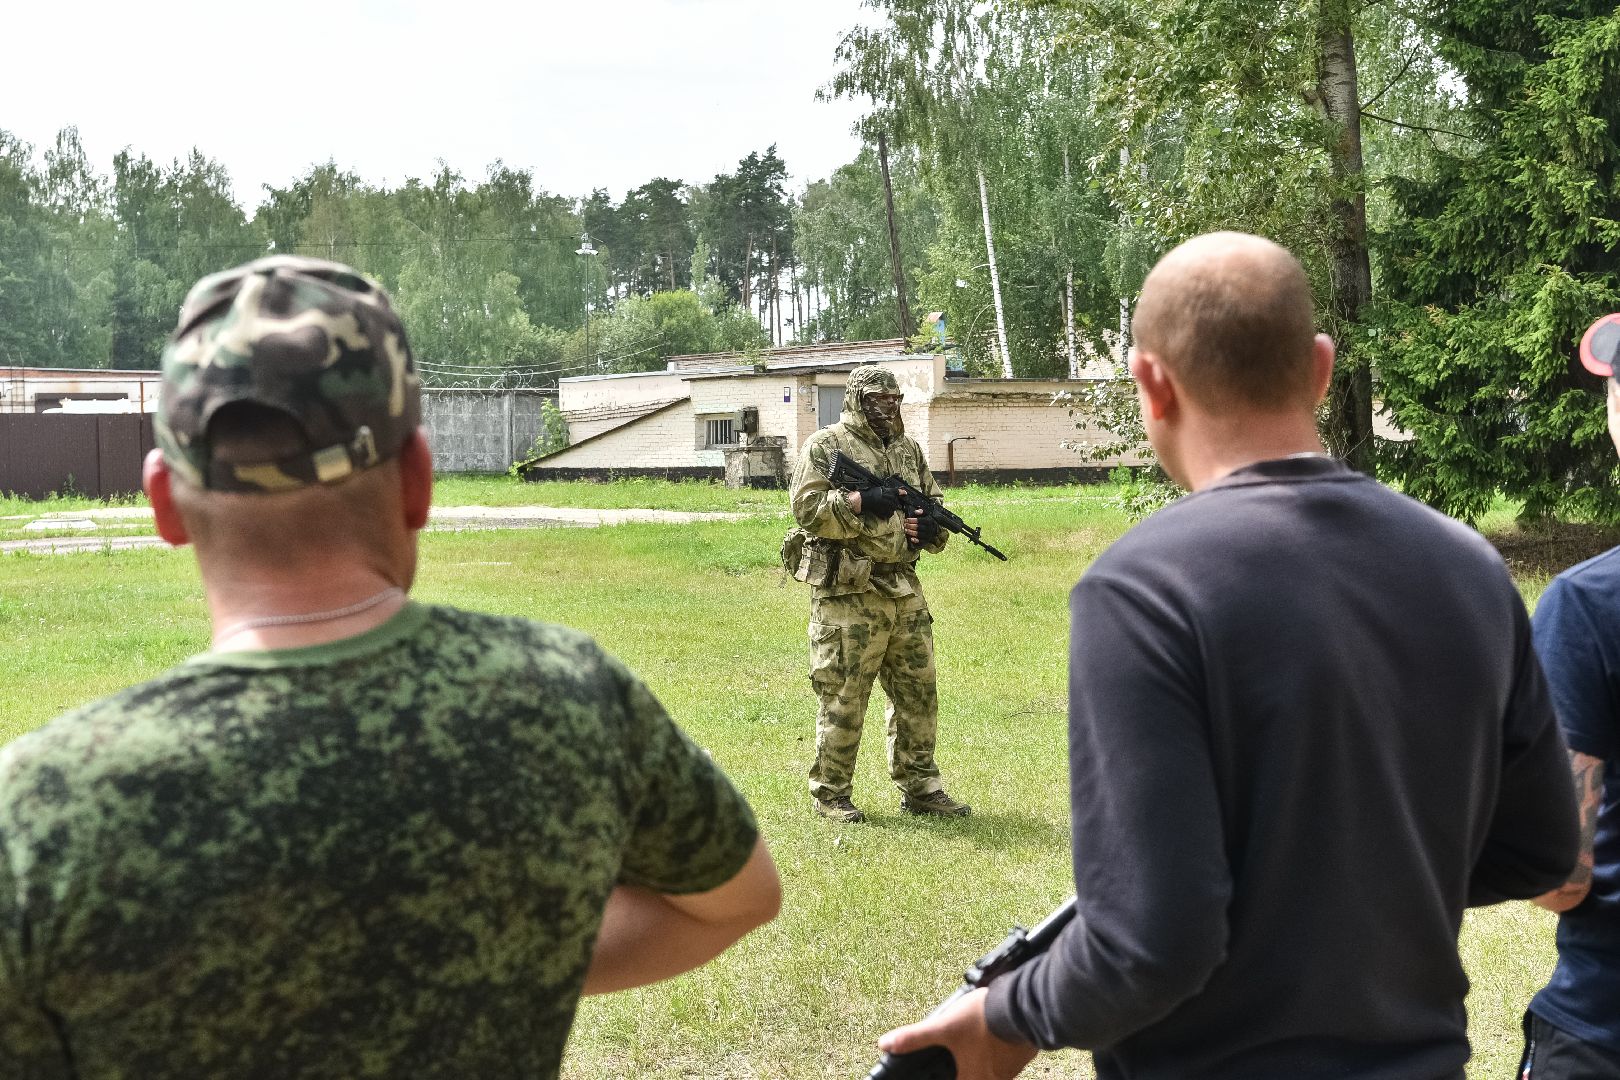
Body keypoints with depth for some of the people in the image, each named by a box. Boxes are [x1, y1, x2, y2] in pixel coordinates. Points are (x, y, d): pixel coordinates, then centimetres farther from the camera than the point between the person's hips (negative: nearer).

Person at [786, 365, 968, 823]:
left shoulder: (909, 449, 16)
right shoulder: (824, 446, -3)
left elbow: (934, 504, 22)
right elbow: (806, 508, -13)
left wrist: (931, 528, 0)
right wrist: (859, 502, -20)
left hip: (905, 591, 7)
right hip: (846, 592, -7)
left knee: (918, 692, 11)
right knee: (843, 697, -2)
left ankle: (919, 786, 22)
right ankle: (830, 793, 9)